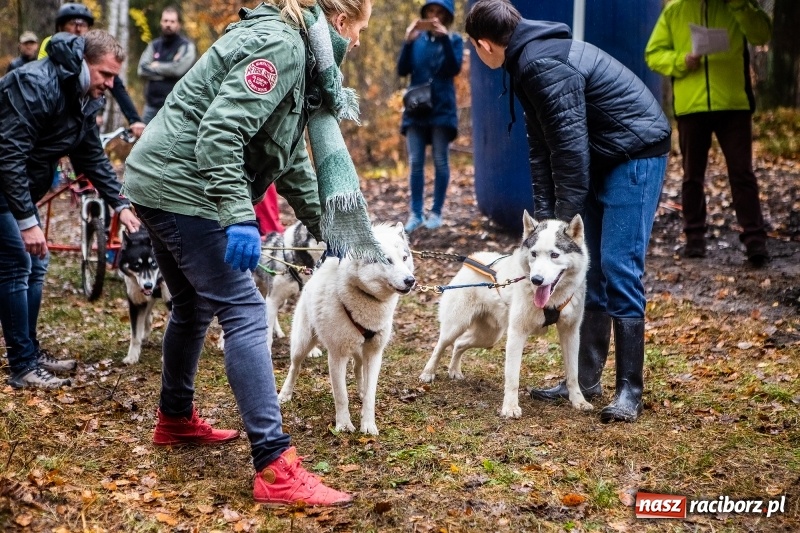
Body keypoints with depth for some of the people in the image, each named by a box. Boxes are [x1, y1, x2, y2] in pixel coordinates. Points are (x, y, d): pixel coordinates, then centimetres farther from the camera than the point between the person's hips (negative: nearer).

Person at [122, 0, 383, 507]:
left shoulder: (296, 53, 16)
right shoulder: (280, 46, -16)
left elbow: (292, 159, 22)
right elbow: (220, 130, -27)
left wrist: (325, 227, 25)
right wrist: (238, 216, -31)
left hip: (164, 185, 11)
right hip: (183, 187, -11)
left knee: (194, 306, 24)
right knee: (244, 313, -12)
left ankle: (176, 419, 44)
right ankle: (275, 468, -14)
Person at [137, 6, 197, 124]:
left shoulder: (186, 46, -2)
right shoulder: (154, 45, 13)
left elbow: (179, 68, -19)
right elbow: (142, 70, -1)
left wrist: (156, 67, -4)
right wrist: (167, 72, -10)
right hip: (152, 105, 5)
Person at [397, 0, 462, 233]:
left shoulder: (454, 39, 3)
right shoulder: (417, 39, 9)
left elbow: (454, 68, -13)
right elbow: (402, 70, -1)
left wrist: (445, 39, -24)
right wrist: (407, 42, -15)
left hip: (442, 109, -2)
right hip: (416, 108, 2)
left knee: (440, 162, 0)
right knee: (415, 163, 0)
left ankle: (436, 212, 6)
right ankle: (416, 214, 3)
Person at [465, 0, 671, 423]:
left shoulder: (542, 64, -22)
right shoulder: (527, 61, 9)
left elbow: (570, 144, -24)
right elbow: (542, 146, 10)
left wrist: (566, 220, -19)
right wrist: (544, 216, 5)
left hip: (636, 152, -10)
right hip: (601, 157, 10)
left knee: (618, 268, -13)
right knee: (587, 269, 10)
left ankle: (629, 390, -8)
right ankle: (585, 379, 16)